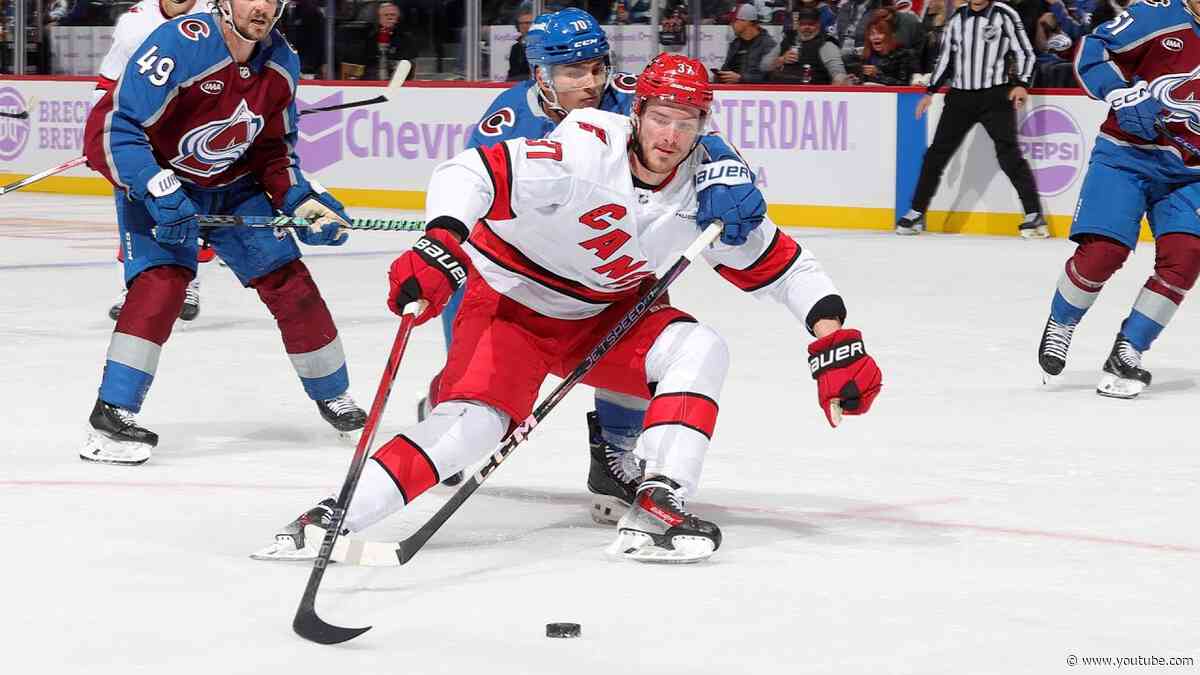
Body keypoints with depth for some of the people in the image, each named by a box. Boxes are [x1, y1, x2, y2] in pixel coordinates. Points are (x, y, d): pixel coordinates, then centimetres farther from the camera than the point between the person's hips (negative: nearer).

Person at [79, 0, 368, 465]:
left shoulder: (282, 64, -7)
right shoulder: (179, 45, -29)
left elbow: (273, 148, 8)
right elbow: (109, 128, -30)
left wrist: (301, 200, -6)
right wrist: (157, 190, -37)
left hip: (234, 186, 6)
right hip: (159, 179, -6)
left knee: (288, 280, 4)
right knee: (162, 279, -26)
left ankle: (332, 396, 25)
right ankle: (112, 416, -24)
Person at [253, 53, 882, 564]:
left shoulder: (708, 186, -11)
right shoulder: (586, 151, -29)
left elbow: (779, 265, -2)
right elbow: (469, 172, -37)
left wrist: (835, 342, -13)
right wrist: (440, 246, -55)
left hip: (605, 314, 5)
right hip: (511, 304, -5)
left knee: (698, 348, -20)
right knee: (471, 420, -26)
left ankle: (656, 508, -26)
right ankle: (329, 520, -23)